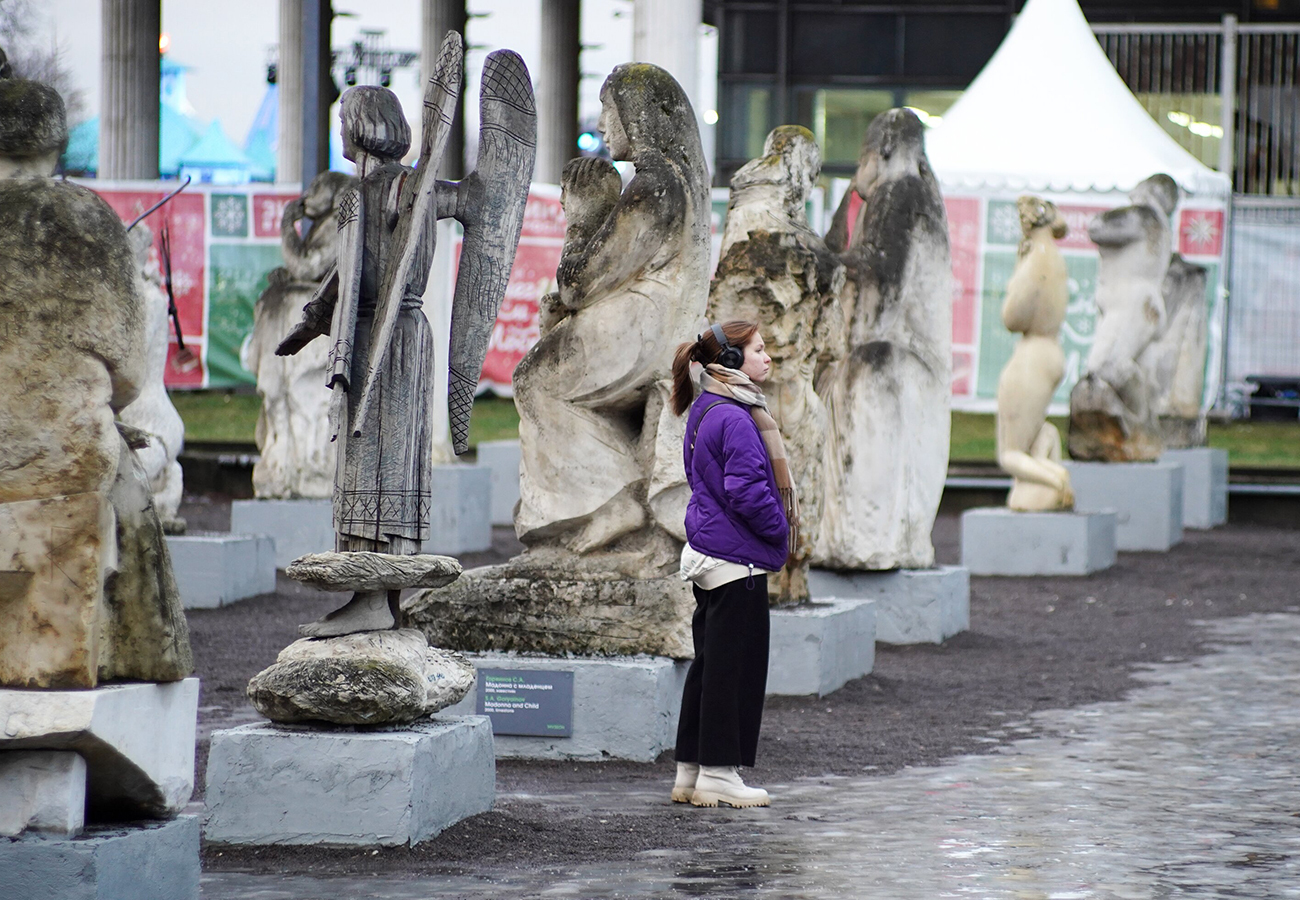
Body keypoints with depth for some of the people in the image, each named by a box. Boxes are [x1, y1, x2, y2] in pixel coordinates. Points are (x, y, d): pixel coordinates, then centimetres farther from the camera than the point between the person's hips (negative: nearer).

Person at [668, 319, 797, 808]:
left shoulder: (707, 413, 14)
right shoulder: (734, 419, -18)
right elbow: (746, 489, -24)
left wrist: (777, 529, 16)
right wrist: (780, 529, -9)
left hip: (708, 556, 10)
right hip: (736, 558, -10)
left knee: (711, 662, 15)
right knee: (735, 664, -3)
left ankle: (691, 771, 19)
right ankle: (719, 773, 1)